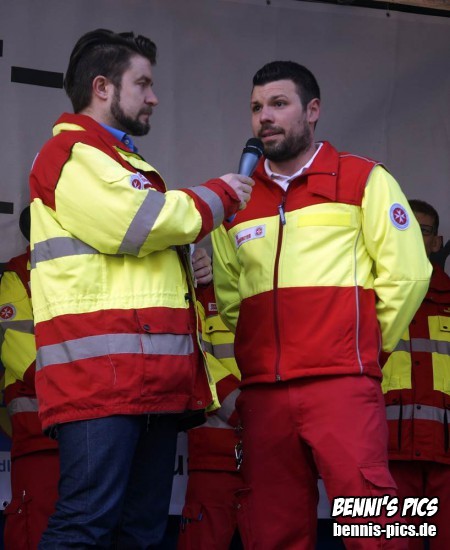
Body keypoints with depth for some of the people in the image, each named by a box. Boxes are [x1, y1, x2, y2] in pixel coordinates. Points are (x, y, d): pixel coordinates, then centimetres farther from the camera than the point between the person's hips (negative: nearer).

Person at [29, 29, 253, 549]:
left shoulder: (126, 164, 30)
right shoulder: (71, 153, -2)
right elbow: (139, 223, -16)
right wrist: (217, 196, -2)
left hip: (154, 378, 10)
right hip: (102, 375, -10)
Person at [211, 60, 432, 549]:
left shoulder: (363, 180, 5)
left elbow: (405, 273, 0)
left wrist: (365, 346, 4)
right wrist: (264, 349, 13)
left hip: (341, 382, -4)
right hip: (262, 391, 5)